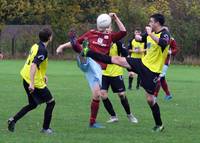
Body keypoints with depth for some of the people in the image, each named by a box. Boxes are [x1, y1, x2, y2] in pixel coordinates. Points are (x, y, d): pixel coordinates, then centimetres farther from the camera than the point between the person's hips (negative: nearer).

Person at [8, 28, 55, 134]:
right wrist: (32, 83, -32)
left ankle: (13, 120, 11)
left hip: (26, 79, 9)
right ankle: (45, 128, 11)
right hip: (36, 82, -9)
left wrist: (43, 75, 25)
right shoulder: (43, 50, -20)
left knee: (32, 104, 23)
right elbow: (33, 65, -29)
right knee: (51, 102, 7)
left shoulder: (36, 46, 8)